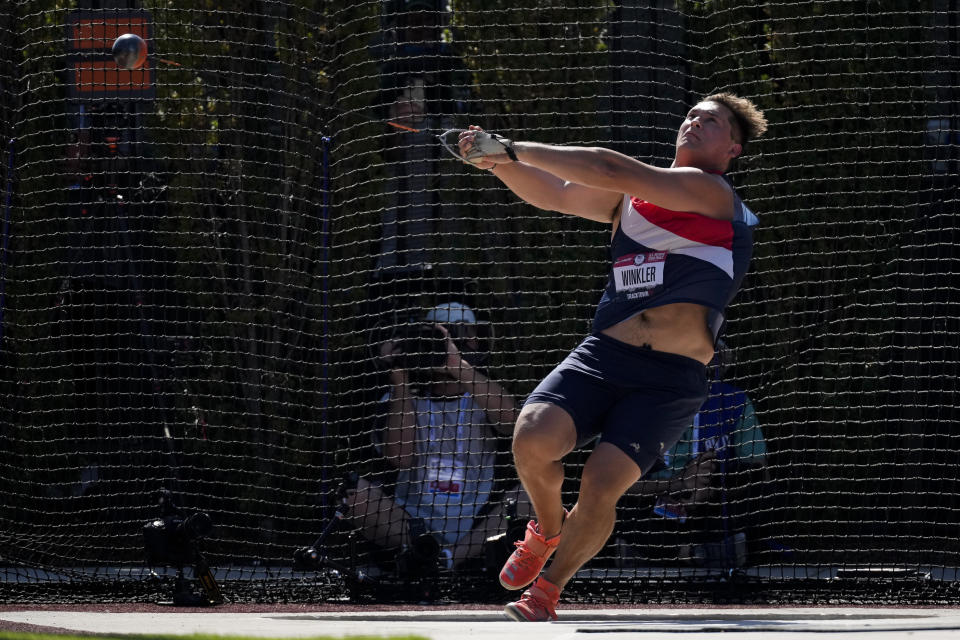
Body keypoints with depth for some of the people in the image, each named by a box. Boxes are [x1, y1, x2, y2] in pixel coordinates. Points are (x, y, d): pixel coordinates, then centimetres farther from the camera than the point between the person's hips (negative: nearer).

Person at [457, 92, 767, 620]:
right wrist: (499, 160, 3)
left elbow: (610, 170, -10)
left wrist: (514, 149, -8)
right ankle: (548, 528, 12)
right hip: (600, 358, 5)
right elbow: (552, 194, 23)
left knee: (601, 484, -18)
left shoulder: (710, 192, -3)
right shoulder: (631, 197, 20)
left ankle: (548, 589, 7)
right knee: (532, 440, -21)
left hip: (670, 379, -5)